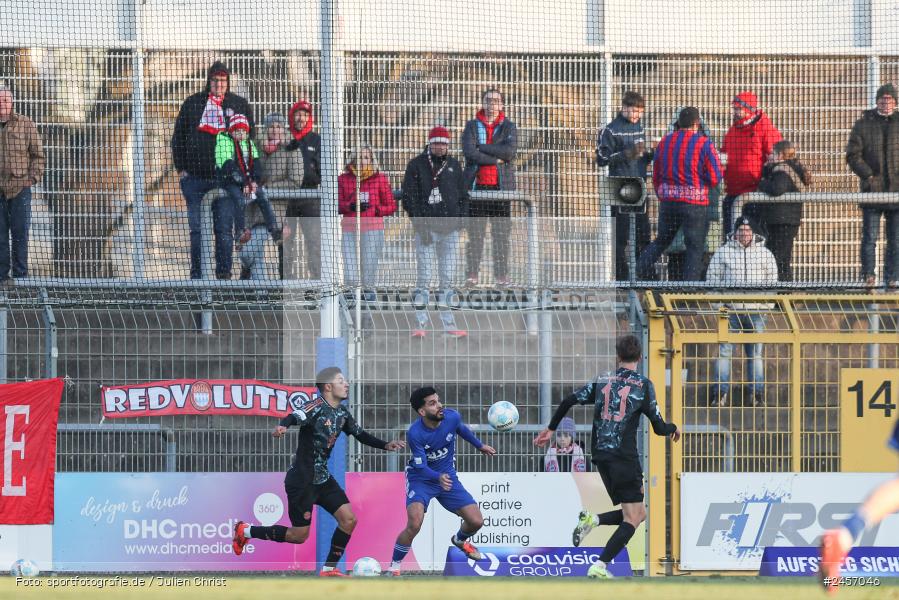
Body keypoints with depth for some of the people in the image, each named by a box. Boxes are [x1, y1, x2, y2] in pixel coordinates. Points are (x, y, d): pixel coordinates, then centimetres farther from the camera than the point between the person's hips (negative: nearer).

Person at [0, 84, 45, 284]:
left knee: (20, 234, 2)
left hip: (20, 187, -1)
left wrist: (33, 178, -6)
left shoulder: (25, 124, 3)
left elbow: (38, 155, 7)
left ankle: (20, 275, 8)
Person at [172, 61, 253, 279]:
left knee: (224, 229, -3)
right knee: (196, 229, 3)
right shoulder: (193, 104, 8)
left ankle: (224, 274, 1)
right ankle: (196, 276, 7)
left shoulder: (240, 106, 7)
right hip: (194, 177, 1)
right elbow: (178, 137, 13)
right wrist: (181, 168, 5)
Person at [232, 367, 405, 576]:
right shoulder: (317, 406, -17)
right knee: (299, 535, -4)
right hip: (302, 479, -8)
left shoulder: (342, 412, 9)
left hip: (323, 478, 8)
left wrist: (385, 445, 15)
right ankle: (246, 531, 14)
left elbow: (359, 434, 24)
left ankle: (329, 569, 8)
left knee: (348, 519, -3)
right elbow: (295, 417, -36)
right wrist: (282, 426, -58)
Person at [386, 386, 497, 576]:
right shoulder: (415, 434, -29)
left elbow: (461, 429, 9)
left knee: (476, 521, 0)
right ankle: (393, 567, -7)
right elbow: (421, 467, -28)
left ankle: (460, 540, 37)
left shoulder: (452, 417, -16)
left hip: (448, 477, 5)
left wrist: (480, 445, 24)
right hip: (421, 479, -5)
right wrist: (439, 477, -47)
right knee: (414, 525, -28)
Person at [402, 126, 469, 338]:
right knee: (424, 277, -6)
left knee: (448, 279, 6)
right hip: (426, 228, -4)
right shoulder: (417, 165, 0)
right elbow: (409, 197, -4)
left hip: (450, 229, 4)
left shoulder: (454, 165, 12)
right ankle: (421, 324, -4)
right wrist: (420, 223, -14)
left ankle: (448, 324, 8)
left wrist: (461, 216, 3)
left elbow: (463, 194, 19)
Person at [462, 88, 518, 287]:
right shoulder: (472, 126, 9)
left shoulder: (508, 127, 9)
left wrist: (482, 147, -9)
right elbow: (469, 152, -8)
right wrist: (496, 159, -10)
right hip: (477, 185, 0)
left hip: (501, 186, 0)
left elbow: (510, 151, -10)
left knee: (502, 233, 0)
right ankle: (471, 274, 1)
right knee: (475, 232, -2)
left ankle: (501, 274, 3)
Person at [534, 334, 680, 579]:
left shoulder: (602, 381, 8)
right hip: (625, 459, -6)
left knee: (639, 513, 16)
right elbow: (659, 428, -2)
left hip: (601, 458, 6)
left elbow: (569, 401, 3)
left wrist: (550, 429, 15)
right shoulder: (643, 385, -4)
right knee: (632, 519, -3)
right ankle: (600, 567, -16)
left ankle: (592, 520, -5)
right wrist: (673, 428, 20)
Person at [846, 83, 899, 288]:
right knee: (870, 237, -3)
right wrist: (868, 176, -9)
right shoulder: (864, 125, 5)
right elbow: (853, 155, 1)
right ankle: (869, 276, 2)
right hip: (872, 190, -2)